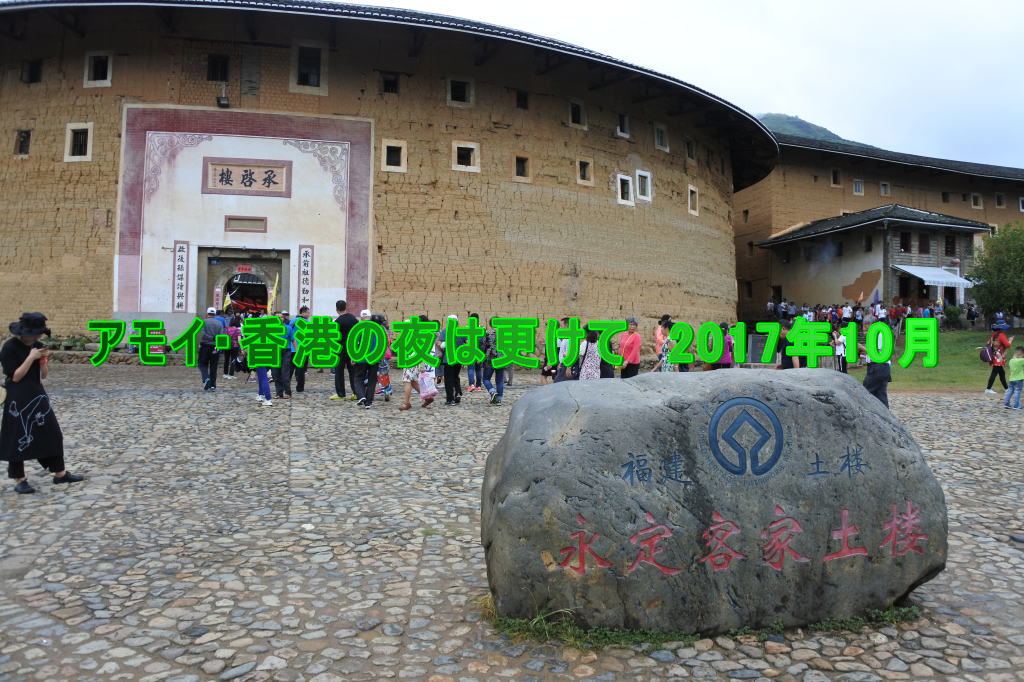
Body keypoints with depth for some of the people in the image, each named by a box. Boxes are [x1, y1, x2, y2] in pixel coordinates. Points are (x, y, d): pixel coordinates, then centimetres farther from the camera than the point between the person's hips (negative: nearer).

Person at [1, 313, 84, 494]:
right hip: (18, 399, -7)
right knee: (18, 438, 1)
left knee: (52, 434, 9)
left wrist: (43, 360, -7)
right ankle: (19, 480, 13)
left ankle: (60, 474, 18)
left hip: (37, 396, 7)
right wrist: (30, 358, -19)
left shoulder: (37, 345, 6)